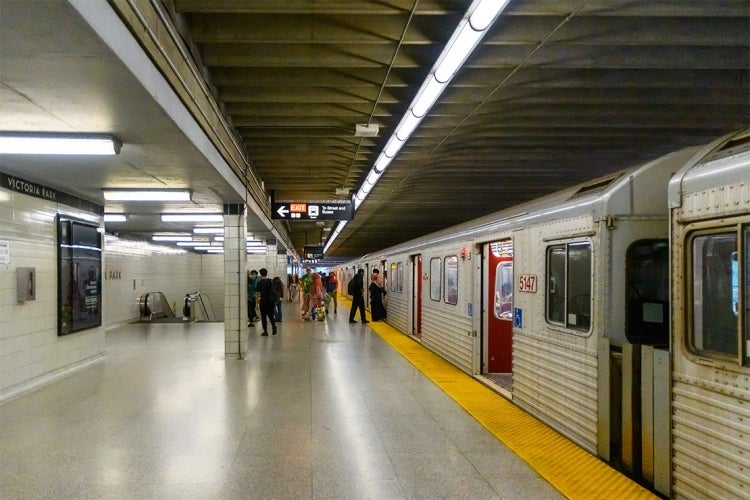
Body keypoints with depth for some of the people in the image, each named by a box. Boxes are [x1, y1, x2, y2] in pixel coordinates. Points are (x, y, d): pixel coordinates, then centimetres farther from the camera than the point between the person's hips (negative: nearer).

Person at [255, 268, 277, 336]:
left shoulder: (259, 283, -9)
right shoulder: (271, 281, 3)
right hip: (271, 301, 4)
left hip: (263, 302, -4)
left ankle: (265, 331, 6)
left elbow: (257, 294, -10)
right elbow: (274, 291, 9)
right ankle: (273, 326, -7)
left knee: (263, 317, 5)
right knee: (271, 315, 16)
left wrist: (257, 303, -4)